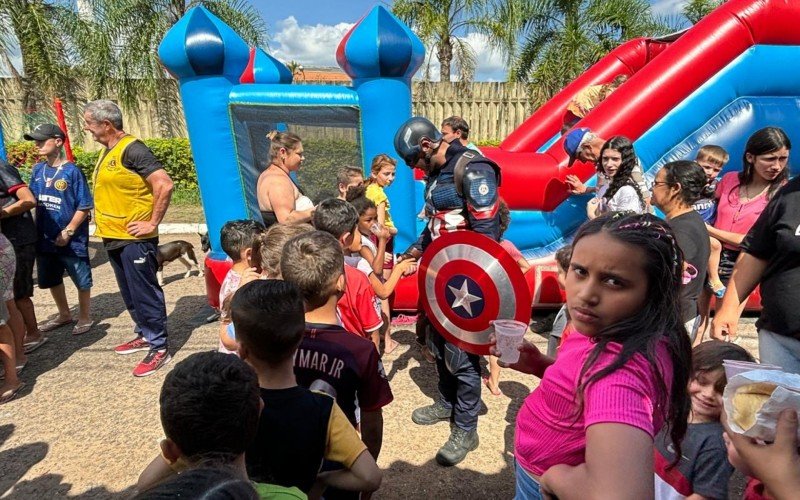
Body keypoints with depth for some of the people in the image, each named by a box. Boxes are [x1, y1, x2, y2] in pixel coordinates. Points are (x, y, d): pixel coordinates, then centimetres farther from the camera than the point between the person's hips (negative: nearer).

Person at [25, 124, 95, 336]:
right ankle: (64, 314, 37)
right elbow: (32, 200, 14)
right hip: (45, 238, 7)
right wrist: (36, 230, 8)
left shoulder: (72, 171, -13)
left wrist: (68, 232, -15)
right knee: (51, 279, 18)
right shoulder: (38, 169, 5)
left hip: (72, 240, -7)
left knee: (82, 280, 6)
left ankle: (85, 317, 24)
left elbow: (85, 206, -13)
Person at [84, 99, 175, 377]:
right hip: (114, 237, 10)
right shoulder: (108, 151, 14)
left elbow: (164, 185, -25)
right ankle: (145, 335, 32)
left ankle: (159, 347, 7)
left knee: (144, 293, -3)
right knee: (129, 293, 17)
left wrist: (153, 223, -20)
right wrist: (104, 226, 14)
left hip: (134, 239, -9)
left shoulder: (132, 149, -15)